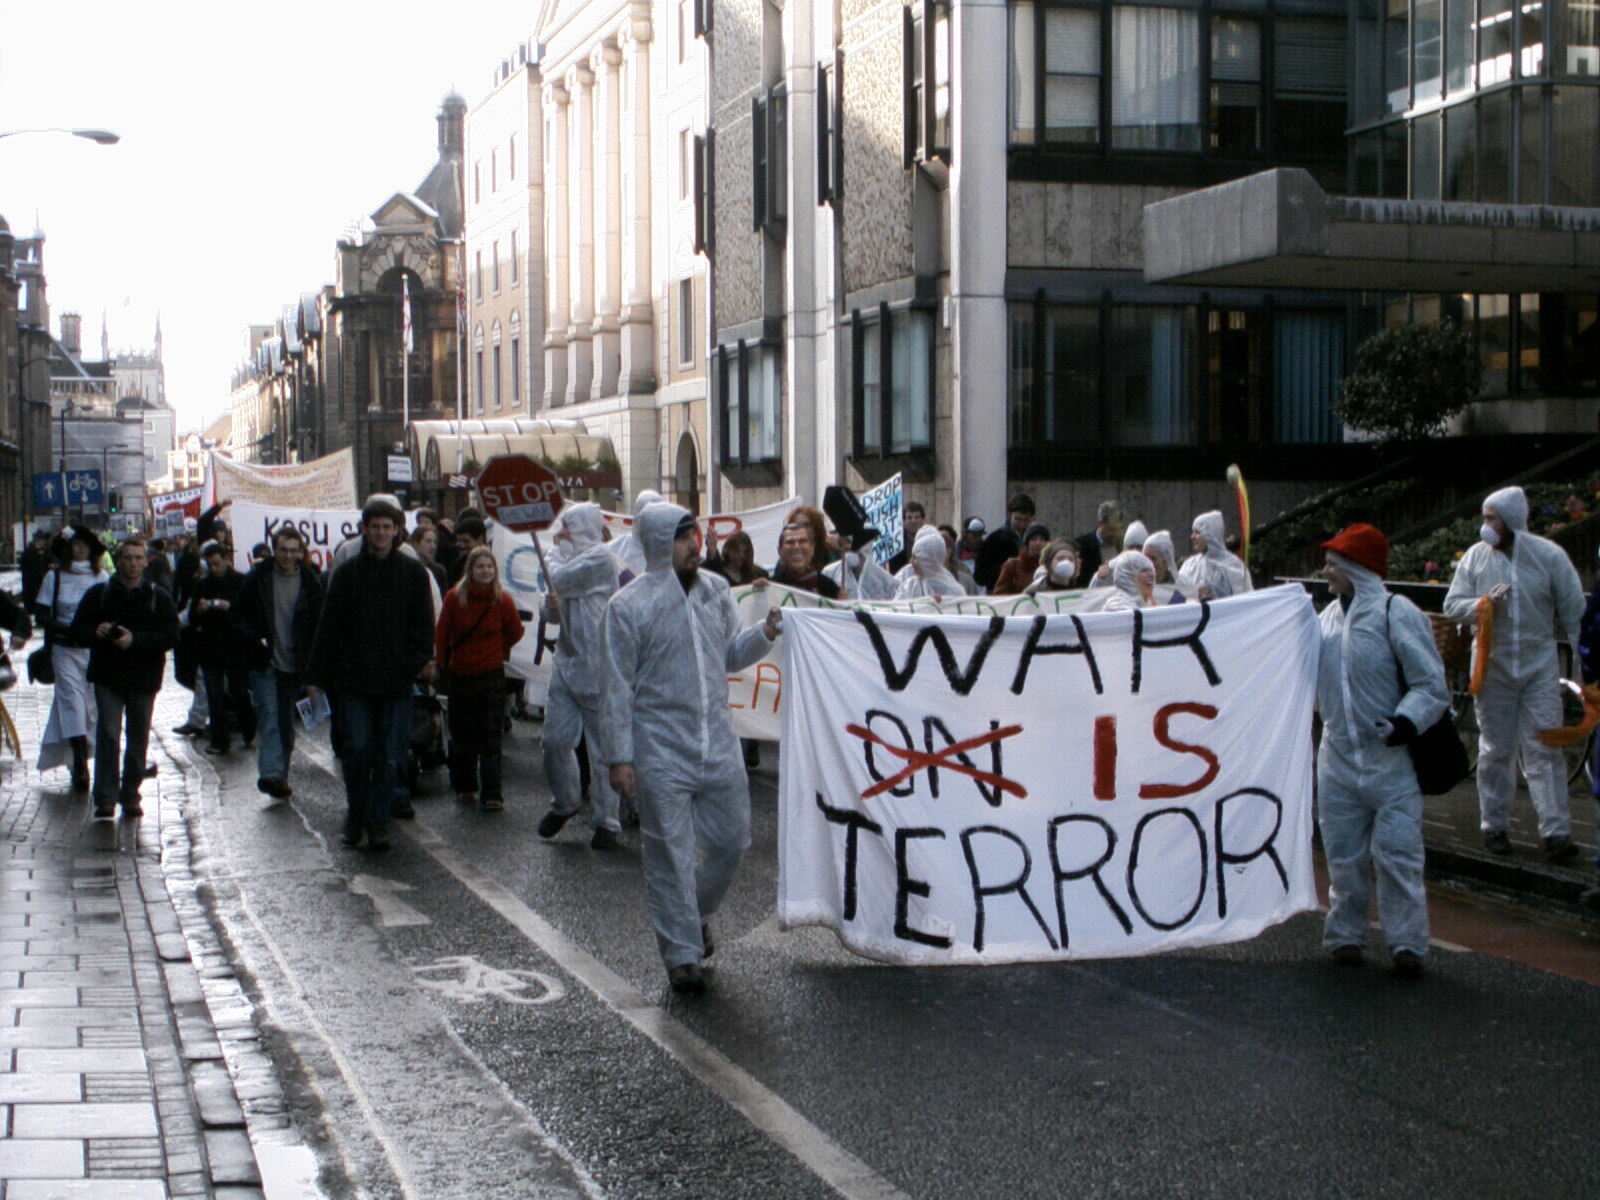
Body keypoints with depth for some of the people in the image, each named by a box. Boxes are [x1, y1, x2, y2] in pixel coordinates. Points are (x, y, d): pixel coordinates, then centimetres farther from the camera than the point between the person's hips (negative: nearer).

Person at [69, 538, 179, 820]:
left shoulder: (159, 598, 4)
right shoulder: (98, 594, 7)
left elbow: (170, 636, -7)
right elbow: (76, 630, 5)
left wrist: (135, 640, -20)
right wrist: (95, 632, -18)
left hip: (144, 679, 1)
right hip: (107, 676, -1)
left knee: (138, 740, 7)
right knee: (108, 736, -10)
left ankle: (130, 795, 18)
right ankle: (105, 798, -9)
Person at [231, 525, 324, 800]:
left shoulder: (310, 582, 3)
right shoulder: (258, 578, 0)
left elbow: (319, 623, 6)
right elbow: (239, 614, 6)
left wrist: (312, 662, -3)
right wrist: (254, 638, -12)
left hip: (295, 664, 2)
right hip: (265, 663, -2)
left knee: (286, 722, 9)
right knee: (269, 715, -14)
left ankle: (280, 775, 20)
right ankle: (271, 773, -22)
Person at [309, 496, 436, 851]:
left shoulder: (412, 573, 6)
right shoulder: (347, 573, 7)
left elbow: (423, 624, 5)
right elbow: (329, 627, 7)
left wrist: (420, 662, -9)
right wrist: (322, 673, 2)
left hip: (395, 679, 0)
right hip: (353, 678, 0)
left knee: (388, 755, 2)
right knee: (357, 748, -7)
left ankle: (377, 821, 12)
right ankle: (356, 813, 13)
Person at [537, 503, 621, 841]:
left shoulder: (600, 558, -10)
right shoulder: (579, 558, 19)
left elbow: (556, 581, -15)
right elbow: (555, 598, 23)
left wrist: (557, 550, 3)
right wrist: (555, 603, -1)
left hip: (596, 670, -8)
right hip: (566, 662, 8)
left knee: (603, 746, -1)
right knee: (555, 740, 7)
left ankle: (605, 822, 4)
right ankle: (564, 803, 27)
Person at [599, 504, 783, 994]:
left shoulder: (716, 591, 7)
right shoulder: (629, 606, -8)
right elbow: (616, 687, -7)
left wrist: (763, 634, -3)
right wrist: (619, 757, -9)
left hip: (718, 745, 5)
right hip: (661, 752, -5)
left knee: (731, 840, 10)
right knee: (670, 854, 0)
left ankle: (697, 915, 37)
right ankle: (682, 956, 11)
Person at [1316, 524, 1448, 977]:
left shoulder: (1397, 614, -10)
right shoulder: (1328, 618, 10)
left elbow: (1431, 684, -11)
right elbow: (1312, 680, 24)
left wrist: (1407, 720, -26)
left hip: (1390, 760, -6)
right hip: (1338, 760, 6)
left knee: (1397, 853, -7)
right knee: (1343, 855, 9)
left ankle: (1407, 943, 1)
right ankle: (1345, 935, 22)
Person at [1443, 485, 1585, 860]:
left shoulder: (1548, 555, -6)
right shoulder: (1476, 557, -2)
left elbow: (1573, 608, 3)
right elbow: (1452, 605, -1)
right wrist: (1484, 603, -19)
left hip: (1540, 664, -1)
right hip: (1494, 664, 2)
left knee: (1544, 750, -5)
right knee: (1495, 751, 8)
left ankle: (1556, 832, -5)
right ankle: (1494, 826, 18)